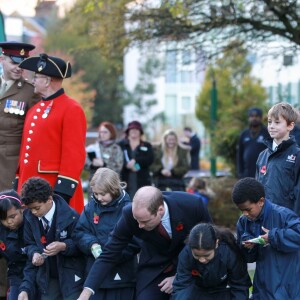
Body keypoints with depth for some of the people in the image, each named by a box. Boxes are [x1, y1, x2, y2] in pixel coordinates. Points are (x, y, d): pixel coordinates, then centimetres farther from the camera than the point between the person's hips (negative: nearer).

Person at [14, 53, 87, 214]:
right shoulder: (34, 110, 17)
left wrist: (63, 191, -19)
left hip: (54, 189, -8)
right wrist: (19, 184, 17)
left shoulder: (71, 109, -7)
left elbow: (74, 154, -14)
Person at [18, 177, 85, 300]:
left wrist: (63, 246, -30)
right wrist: (34, 253, -14)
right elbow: (30, 244, 9)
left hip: (70, 276, -5)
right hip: (48, 277, 5)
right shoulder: (30, 219, -3)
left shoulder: (70, 216, -17)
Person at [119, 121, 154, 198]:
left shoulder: (147, 146, 14)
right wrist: (127, 164, -19)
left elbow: (150, 159, -3)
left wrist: (135, 161, -15)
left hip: (142, 181, 0)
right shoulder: (121, 145, 11)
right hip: (125, 180, 0)